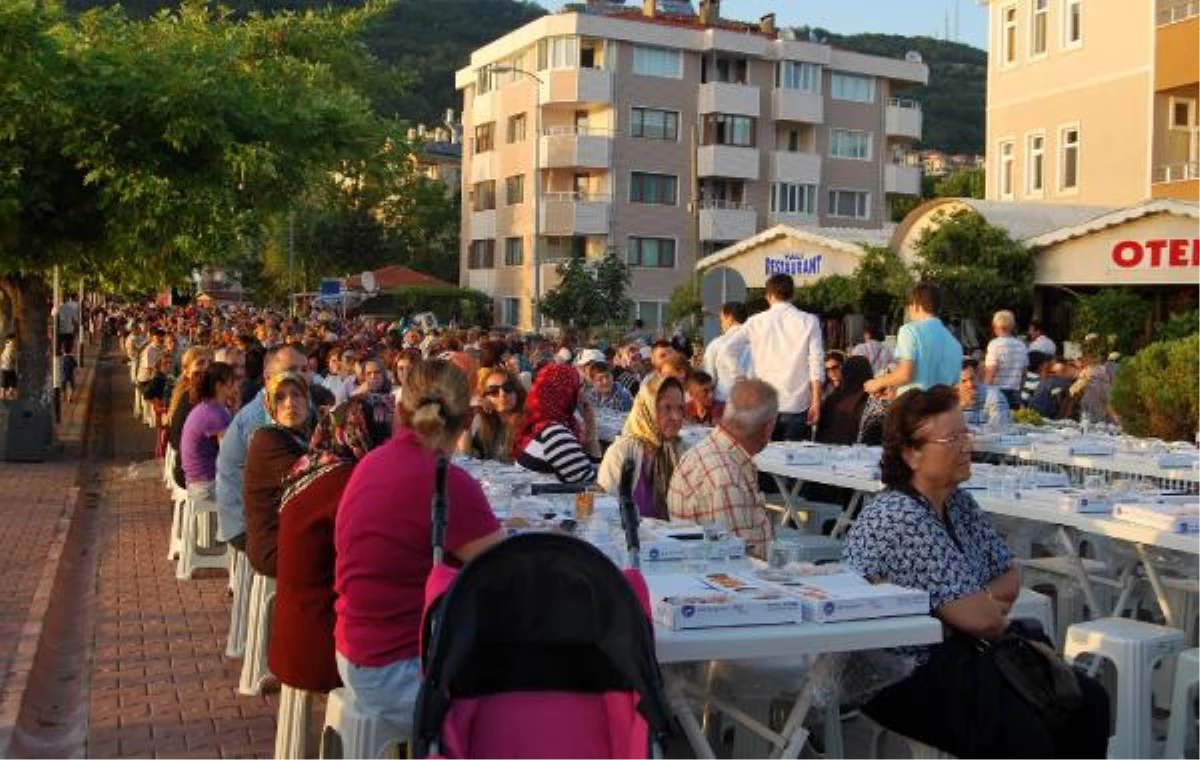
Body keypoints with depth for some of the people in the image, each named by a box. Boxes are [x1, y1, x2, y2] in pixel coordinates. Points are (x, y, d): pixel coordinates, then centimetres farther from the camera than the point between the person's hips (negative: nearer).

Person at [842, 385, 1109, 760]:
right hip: (903, 676, -9)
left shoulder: (960, 503, 7)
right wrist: (993, 608, 1)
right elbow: (977, 619, -22)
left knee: (1089, 701, -4)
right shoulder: (900, 518, -22)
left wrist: (981, 601, -8)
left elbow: (1009, 577, 14)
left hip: (957, 655, 9)